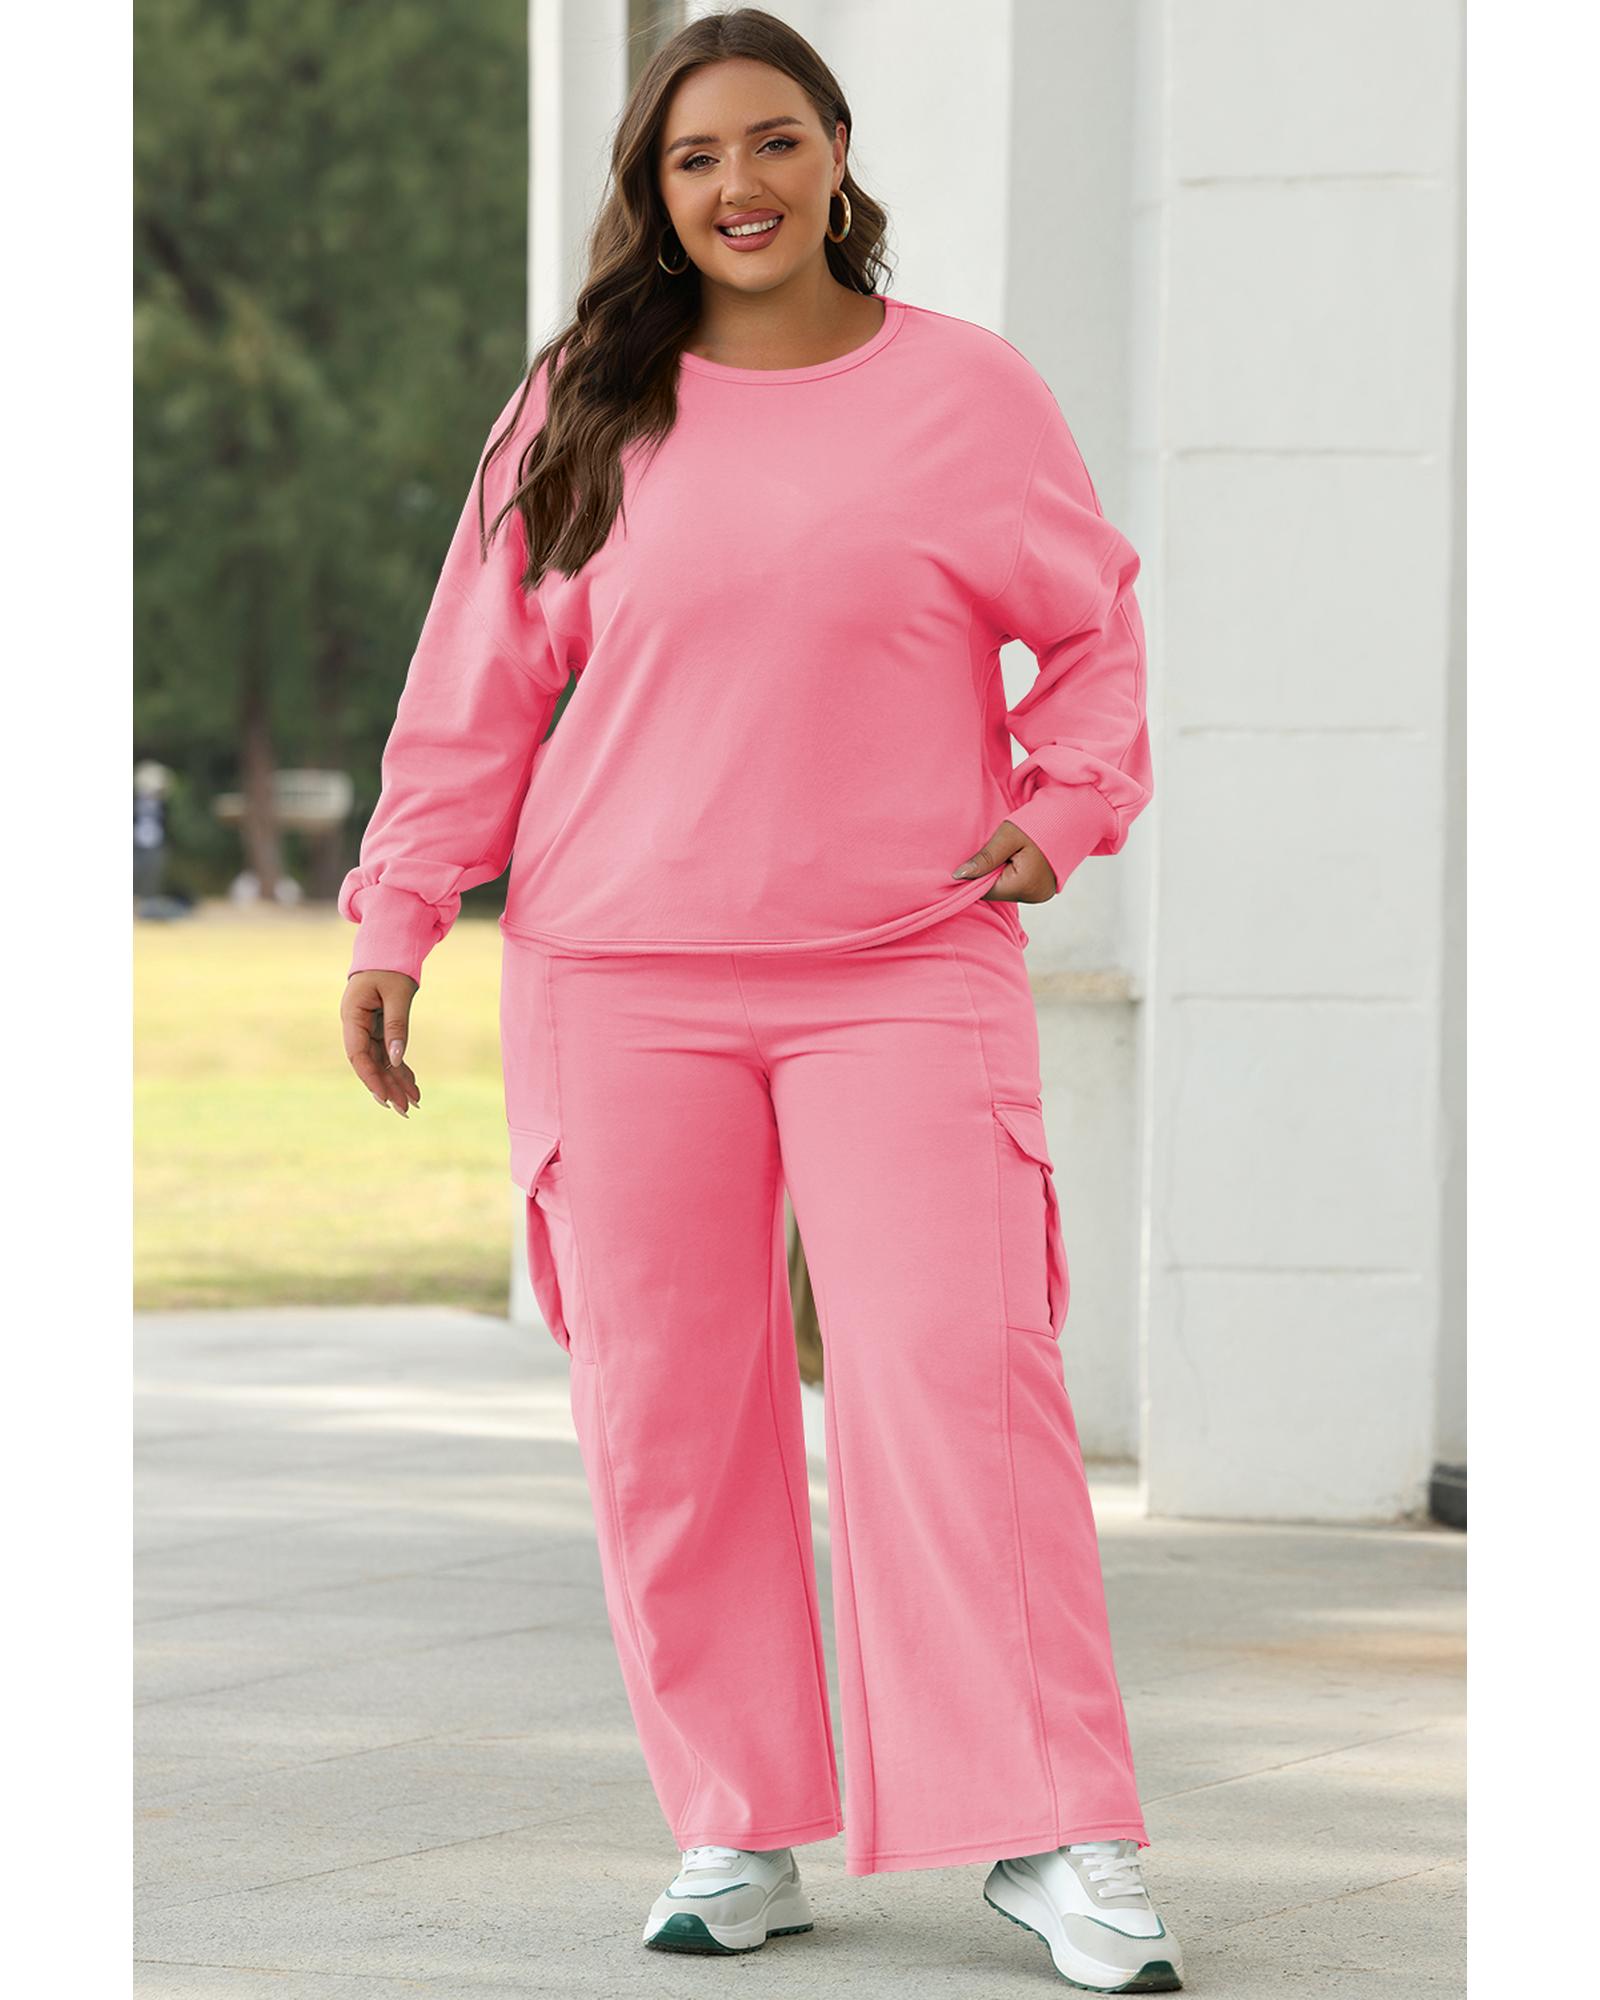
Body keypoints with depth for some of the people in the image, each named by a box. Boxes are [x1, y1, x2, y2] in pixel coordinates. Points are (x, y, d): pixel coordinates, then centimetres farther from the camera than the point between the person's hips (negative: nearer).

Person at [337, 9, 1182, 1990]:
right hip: (620, 984, 2)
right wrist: (396, 917, 6)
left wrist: (1065, 803, -1)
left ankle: (1060, 1840, -8)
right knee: (666, 1403, 1)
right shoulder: (583, 409, 7)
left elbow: (1093, 630, 15)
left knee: (950, 1368, -12)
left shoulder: (971, 393, 5)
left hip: (907, 973, -2)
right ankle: (737, 1833, 11)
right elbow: (481, 677, 11)